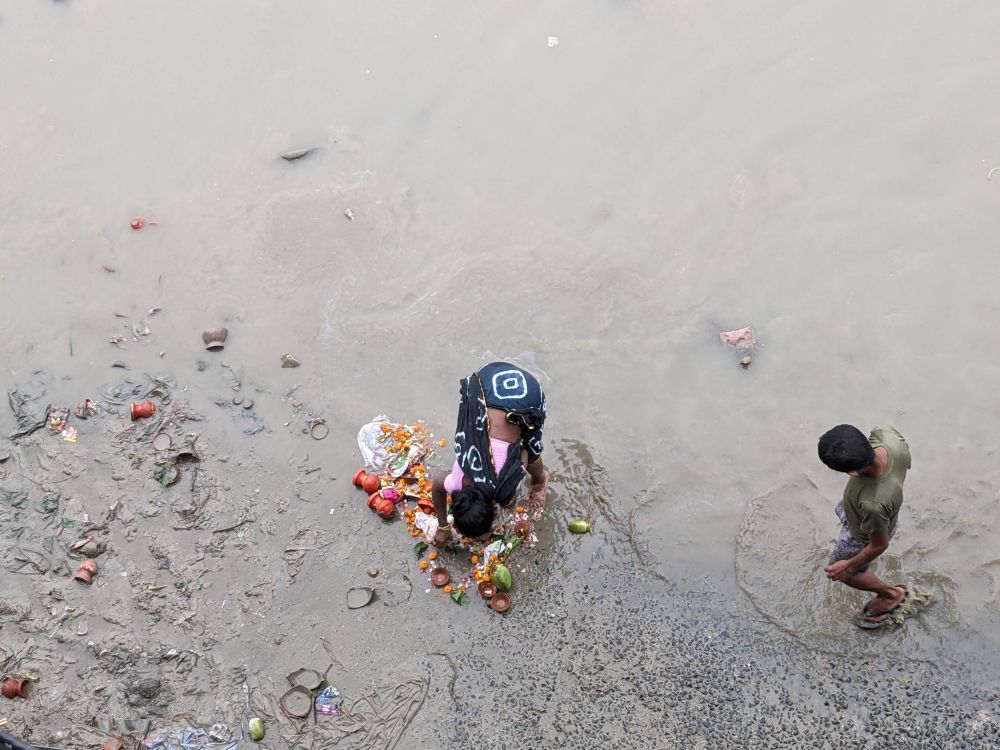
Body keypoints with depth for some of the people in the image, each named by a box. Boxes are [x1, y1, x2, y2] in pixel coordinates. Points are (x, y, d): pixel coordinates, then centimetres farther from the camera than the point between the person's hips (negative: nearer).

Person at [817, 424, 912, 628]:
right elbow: (906, 456, -10)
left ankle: (891, 594, 47)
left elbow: (879, 545, -29)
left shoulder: (873, 503, -52)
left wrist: (849, 567, -11)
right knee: (841, 510, 40)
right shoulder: (887, 434, -38)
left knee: (841, 572, 25)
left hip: (864, 534, -6)